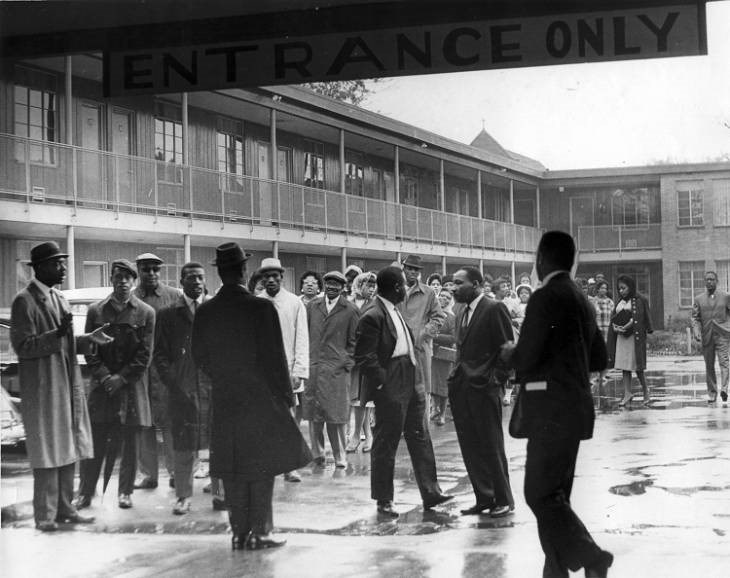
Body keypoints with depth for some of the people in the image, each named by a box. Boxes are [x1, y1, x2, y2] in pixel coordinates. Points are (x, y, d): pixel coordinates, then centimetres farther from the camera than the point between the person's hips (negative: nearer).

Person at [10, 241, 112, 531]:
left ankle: (65, 508, 21)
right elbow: (22, 347, -16)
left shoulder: (59, 299, 14)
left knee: (69, 450, 11)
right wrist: (57, 334, -26)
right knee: (48, 453, -2)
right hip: (42, 388, -8)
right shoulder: (24, 301, -11)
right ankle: (45, 515, 6)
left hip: (68, 386, 8)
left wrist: (89, 338, 5)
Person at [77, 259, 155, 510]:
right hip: (101, 385, 1)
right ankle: (85, 493, 10)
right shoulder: (96, 310, 6)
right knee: (94, 442, 1)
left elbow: (145, 355, -1)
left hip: (131, 384, -1)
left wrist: (122, 378, -10)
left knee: (129, 443, 3)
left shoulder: (145, 313, 1)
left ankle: (125, 492, 15)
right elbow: (89, 350, 5)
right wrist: (104, 376, -8)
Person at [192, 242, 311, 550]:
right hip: (261, 397, -4)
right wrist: (285, 394, -2)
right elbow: (275, 356, -11)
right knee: (262, 466, 4)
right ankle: (259, 531, 4)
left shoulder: (205, 311, -2)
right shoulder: (261, 307, -13)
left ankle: (239, 532, 12)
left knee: (232, 469, 9)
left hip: (224, 398, 4)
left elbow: (199, 356, 5)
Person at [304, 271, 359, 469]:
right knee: (313, 414, 4)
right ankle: (317, 454, 15)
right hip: (311, 367, 3)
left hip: (336, 369, -3)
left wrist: (347, 363, -3)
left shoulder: (350, 311, 3)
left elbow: (354, 342, 6)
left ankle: (340, 458, 7)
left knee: (336, 415, -2)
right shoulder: (312, 306, 12)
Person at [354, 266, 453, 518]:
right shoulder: (372, 317, -17)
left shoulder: (395, 312, 13)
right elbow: (364, 358, -20)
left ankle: (430, 492, 18)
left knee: (420, 438, 11)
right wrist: (383, 384, -19)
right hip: (390, 391, -9)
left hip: (410, 386, 9)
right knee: (385, 444, 3)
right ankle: (383, 501, 13)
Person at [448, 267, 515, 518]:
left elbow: (507, 348, -9)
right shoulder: (463, 312, 16)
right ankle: (483, 498, 17)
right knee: (470, 447, 9)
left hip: (484, 388, -8)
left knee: (491, 446, -1)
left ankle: (503, 500, 9)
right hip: (460, 388, 8)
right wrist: (457, 375, 10)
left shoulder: (494, 309, -8)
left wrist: (497, 377, -13)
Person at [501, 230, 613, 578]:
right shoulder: (581, 301, 14)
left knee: (540, 495, -7)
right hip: (573, 409, 9)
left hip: (552, 412, -9)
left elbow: (526, 358, -19)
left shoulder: (545, 298, -14)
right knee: (555, 495, 13)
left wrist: (510, 354, 1)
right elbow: (599, 358, 20)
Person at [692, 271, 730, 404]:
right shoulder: (699, 299, 9)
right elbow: (695, 318, 6)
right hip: (706, 336, 2)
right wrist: (696, 331, -10)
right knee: (709, 366, 7)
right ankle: (712, 393, 14)